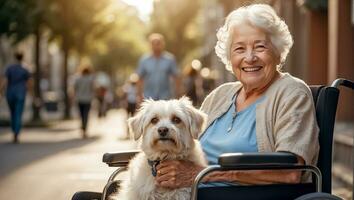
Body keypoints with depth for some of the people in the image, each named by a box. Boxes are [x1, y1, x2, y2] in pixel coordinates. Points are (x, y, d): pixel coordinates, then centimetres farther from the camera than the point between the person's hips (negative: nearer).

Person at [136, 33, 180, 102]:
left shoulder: (170, 59, -1)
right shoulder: (144, 60, 1)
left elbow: (175, 77, 1)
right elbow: (140, 78, 4)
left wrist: (178, 93, -3)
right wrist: (139, 94, 2)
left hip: (165, 98, 0)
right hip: (149, 98, 1)